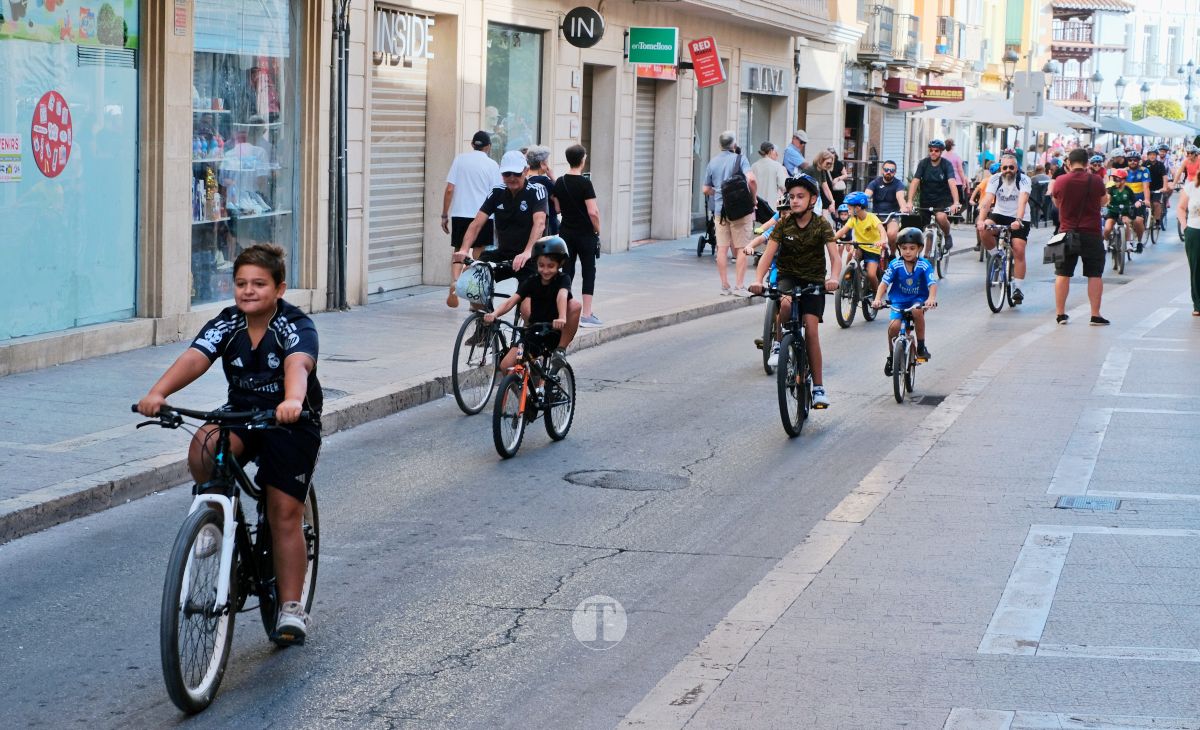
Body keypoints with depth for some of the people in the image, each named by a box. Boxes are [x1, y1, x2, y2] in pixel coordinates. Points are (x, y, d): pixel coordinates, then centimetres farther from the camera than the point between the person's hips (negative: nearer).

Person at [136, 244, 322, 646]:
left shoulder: (297, 326, -17)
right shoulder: (226, 324, -6)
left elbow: (298, 364, -39)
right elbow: (194, 358, -23)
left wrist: (293, 400, -61)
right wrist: (159, 392, -43)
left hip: (292, 423, -3)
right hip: (241, 415, 3)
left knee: (284, 513, -8)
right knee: (203, 447, -29)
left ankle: (291, 608, 2)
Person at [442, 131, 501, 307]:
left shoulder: (459, 160, 4)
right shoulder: (491, 165, -1)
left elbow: (449, 190, 1)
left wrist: (445, 215, 7)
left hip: (460, 215, 1)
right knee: (478, 256, 8)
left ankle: (454, 286, -16)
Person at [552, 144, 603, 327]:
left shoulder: (559, 182, 3)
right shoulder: (585, 183, -15)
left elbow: (557, 207, 11)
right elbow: (592, 212, -18)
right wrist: (597, 230, -6)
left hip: (566, 233, 5)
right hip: (585, 234, -5)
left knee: (567, 271, 10)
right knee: (588, 273, 2)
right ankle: (586, 315, 1)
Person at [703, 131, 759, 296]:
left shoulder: (712, 162, 9)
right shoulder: (739, 158, -6)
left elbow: (706, 190, 13)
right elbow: (751, 179, -20)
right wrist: (754, 196, -6)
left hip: (720, 211, 4)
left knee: (722, 248, 6)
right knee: (741, 248, 1)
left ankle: (724, 285, 8)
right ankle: (739, 286, -1)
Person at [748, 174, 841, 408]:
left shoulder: (821, 225, -10)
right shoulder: (784, 223, -7)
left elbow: (835, 256, -20)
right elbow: (768, 254, -14)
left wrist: (834, 278, -41)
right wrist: (758, 280, -31)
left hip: (814, 281, -1)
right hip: (787, 277, 1)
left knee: (811, 329, -12)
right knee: (785, 303, -35)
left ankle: (818, 387, -5)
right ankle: (778, 344, -8)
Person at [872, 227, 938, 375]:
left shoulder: (924, 265, -13)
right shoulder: (895, 265, -10)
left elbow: (932, 284, -23)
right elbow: (884, 282, -16)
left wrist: (931, 298, -44)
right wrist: (878, 299, -34)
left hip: (918, 299, -1)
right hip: (898, 301, 1)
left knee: (917, 311, -36)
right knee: (894, 326, -22)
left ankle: (921, 346, -15)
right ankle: (891, 356, 5)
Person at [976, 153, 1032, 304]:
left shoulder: (1024, 180, -17)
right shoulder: (995, 179, -11)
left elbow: (1022, 201, -32)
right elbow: (987, 201, -23)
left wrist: (1018, 221, -48)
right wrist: (981, 220, -39)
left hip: (1019, 219, -2)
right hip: (1000, 214, 2)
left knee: (1019, 251, -13)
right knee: (984, 231, -28)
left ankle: (1018, 289, -3)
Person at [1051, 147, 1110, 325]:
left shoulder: (1060, 181, -6)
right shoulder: (1095, 181, -8)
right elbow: (1104, 201, 8)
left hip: (1067, 232, 1)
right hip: (1092, 234, -1)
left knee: (1062, 274, 9)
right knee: (1095, 275, 6)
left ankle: (1060, 313, 9)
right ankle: (1095, 315, 5)